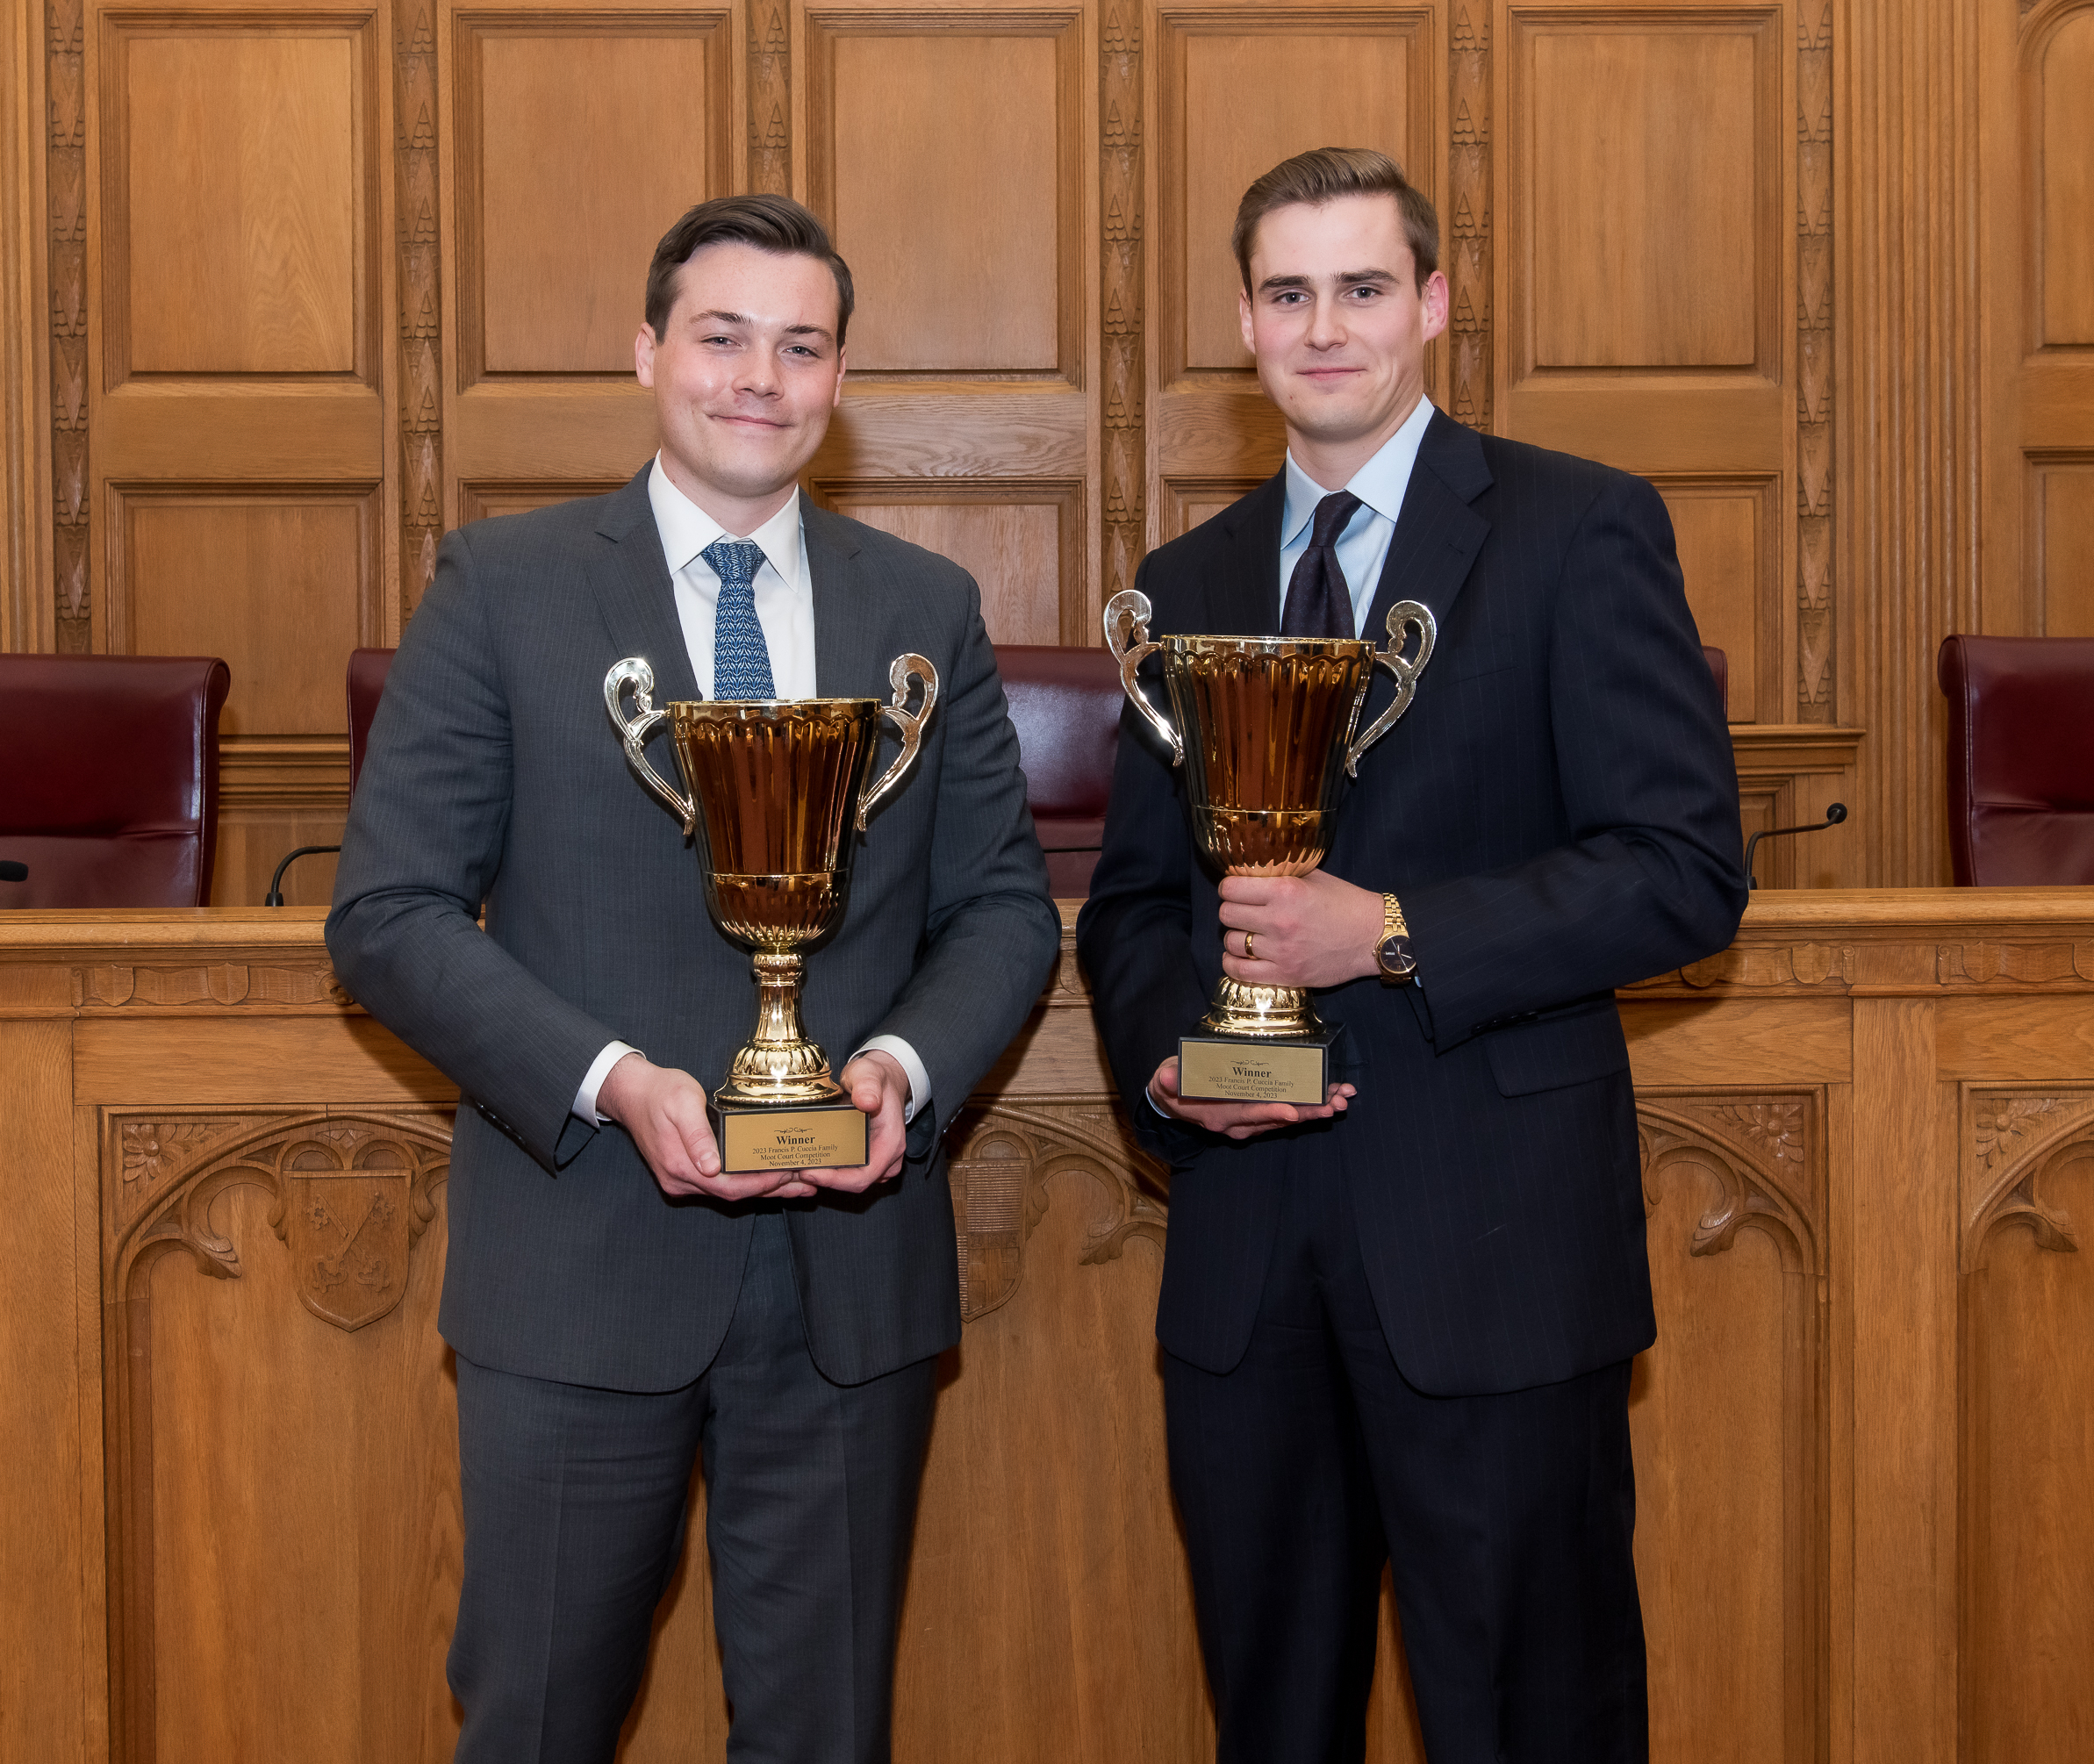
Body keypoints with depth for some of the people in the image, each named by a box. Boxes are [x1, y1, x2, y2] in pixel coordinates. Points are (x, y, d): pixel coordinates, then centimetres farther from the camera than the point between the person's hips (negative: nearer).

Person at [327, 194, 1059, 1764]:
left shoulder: (927, 609, 7)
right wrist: (610, 1082, -18)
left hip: (855, 1263, 2)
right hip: (579, 1262, -2)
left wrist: (909, 1064, -13)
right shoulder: (503, 586, -2)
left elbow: (1006, 905, 8)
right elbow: (388, 914, -5)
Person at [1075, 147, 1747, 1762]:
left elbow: (1689, 868, -10)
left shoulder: (1582, 532, -2)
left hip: (1491, 1238, -4)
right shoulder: (1189, 583, 13)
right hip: (1244, 1243, 5)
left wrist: (1392, 933, -19)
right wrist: (1163, 1059, -3)